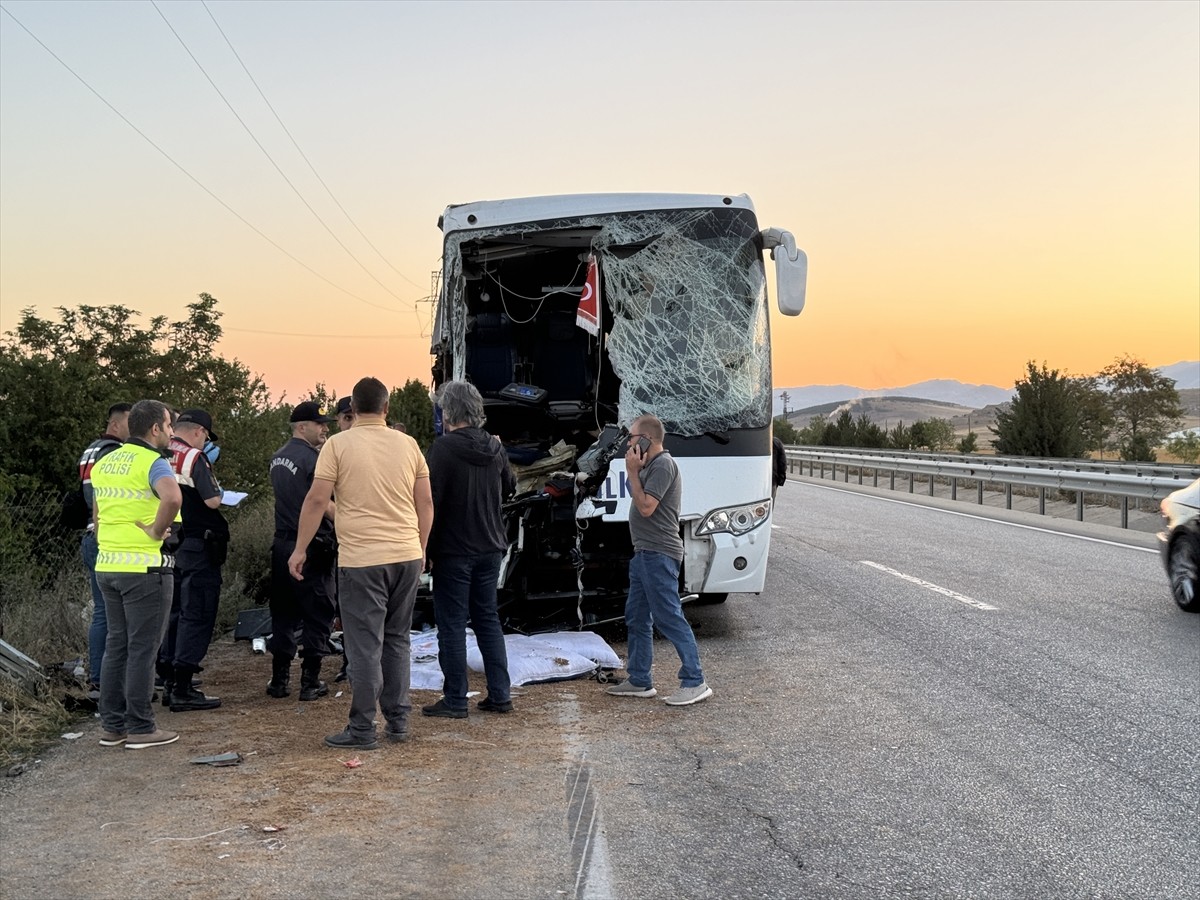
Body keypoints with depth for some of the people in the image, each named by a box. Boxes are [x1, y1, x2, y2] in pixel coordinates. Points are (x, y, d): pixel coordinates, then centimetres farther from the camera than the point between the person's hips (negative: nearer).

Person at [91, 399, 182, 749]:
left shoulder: (104, 462, 14)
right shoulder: (152, 462, -11)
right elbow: (172, 498, -32)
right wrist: (157, 531, -19)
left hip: (107, 565, 8)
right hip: (144, 567, -8)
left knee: (116, 645, 14)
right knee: (142, 648, -1)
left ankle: (112, 725, 19)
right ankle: (141, 727, 4)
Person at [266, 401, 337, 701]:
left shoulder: (277, 457, 12)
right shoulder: (313, 458, -15)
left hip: (282, 544, 8)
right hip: (311, 546, -8)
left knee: (283, 614, 13)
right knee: (317, 615, 2)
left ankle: (279, 679, 16)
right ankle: (310, 682, 5)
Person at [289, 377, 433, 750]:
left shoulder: (338, 444, -5)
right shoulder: (408, 444, 7)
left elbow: (316, 500, -7)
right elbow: (425, 502, 10)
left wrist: (300, 549, 1)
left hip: (362, 559, -4)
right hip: (407, 557, 4)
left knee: (365, 646, 0)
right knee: (397, 640, 16)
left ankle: (362, 729, 5)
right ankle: (398, 720, 20)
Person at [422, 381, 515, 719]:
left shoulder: (444, 447, -15)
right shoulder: (495, 447, 5)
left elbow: (431, 499, -17)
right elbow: (509, 486, 21)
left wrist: (427, 546, -11)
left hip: (454, 549, -6)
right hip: (489, 548, 6)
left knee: (452, 624, 1)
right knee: (488, 619, 14)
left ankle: (455, 700, 5)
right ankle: (500, 695, 16)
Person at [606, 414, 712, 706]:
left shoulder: (663, 465, -14)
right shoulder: (650, 465, 18)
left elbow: (646, 507, -20)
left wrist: (632, 471, -14)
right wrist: (635, 471, 9)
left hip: (658, 554, -11)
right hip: (645, 553, 11)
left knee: (669, 618, -10)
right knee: (636, 618, 15)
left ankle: (694, 683, -7)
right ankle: (639, 681, 23)